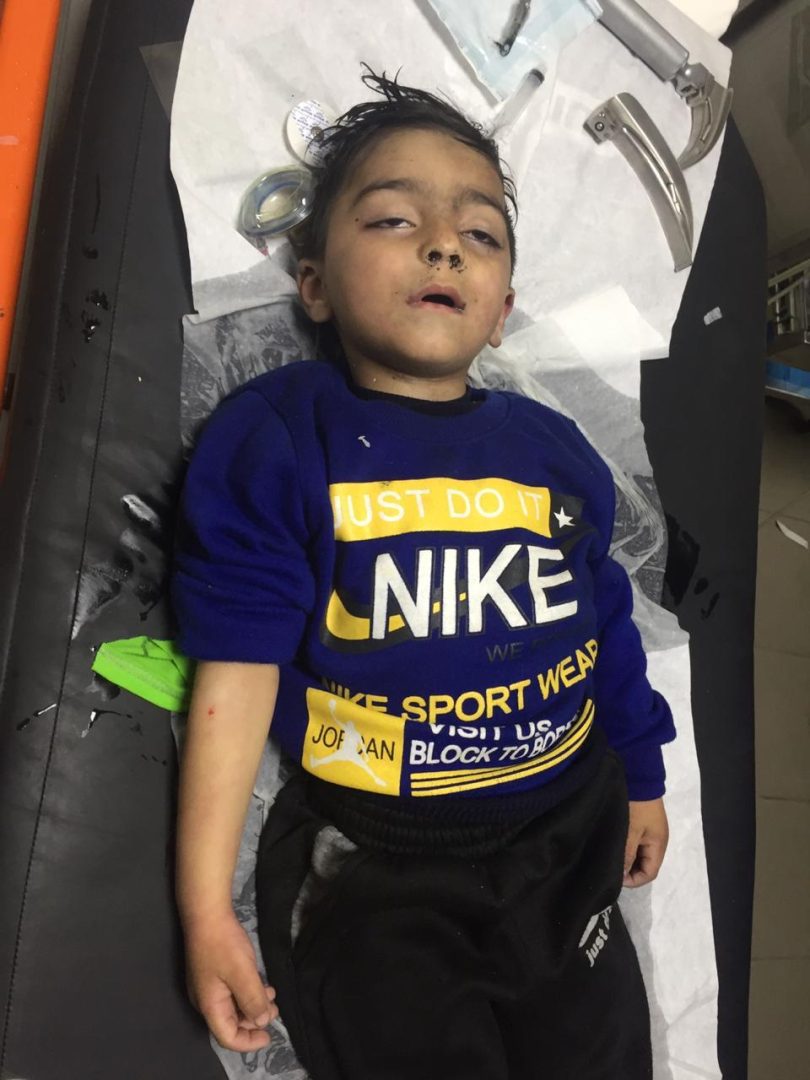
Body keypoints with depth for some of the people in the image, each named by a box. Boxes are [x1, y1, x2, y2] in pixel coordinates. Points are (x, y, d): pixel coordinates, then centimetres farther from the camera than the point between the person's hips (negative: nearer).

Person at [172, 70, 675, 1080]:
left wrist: (642, 780, 20)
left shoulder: (558, 452, 0)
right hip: (366, 863, -3)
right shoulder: (272, 438, -13)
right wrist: (205, 904, -11)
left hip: (566, 841, 5)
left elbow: (607, 630, 11)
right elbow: (237, 677, -14)